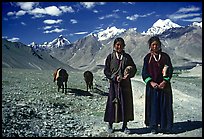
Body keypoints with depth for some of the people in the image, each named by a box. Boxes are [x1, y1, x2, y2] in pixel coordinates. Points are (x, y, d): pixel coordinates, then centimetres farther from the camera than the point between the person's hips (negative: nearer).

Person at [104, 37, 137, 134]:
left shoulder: (127, 57, 8)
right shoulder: (110, 57, 3)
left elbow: (134, 69, 8)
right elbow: (106, 71, 1)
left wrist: (128, 75, -12)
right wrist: (115, 77, -13)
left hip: (125, 84, 2)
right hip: (114, 84, -2)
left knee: (126, 103, 3)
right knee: (113, 103, 0)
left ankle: (125, 126, 15)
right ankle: (110, 125, 16)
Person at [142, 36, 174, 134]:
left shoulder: (165, 56, 6)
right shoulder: (147, 57, 6)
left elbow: (170, 70, 1)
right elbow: (144, 72, 1)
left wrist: (164, 82, -13)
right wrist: (151, 82, -13)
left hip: (164, 85, 0)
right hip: (152, 85, 0)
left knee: (164, 105, 2)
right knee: (153, 105, 1)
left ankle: (165, 127, 11)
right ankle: (153, 127, 8)